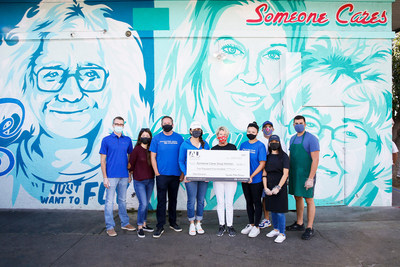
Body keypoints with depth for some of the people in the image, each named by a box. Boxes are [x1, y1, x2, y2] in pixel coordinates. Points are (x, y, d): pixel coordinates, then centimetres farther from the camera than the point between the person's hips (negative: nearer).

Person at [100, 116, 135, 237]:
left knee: (123, 200, 14)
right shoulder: (106, 140, -2)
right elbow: (103, 159, -3)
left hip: (124, 176, 4)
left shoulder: (127, 140, 7)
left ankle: (125, 223, 25)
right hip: (111, 176, -3)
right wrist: (105, 177, -8)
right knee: (109, 201, 2)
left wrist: (130, 172, 9)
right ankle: (110, 227, 12)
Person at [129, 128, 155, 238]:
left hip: (150, 180, 5)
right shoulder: (137, 149, -10)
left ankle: (144, 225, 27)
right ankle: (140, 227, 7)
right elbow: (131, 164, -3)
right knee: (143, 204, -8)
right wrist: (131, 175, 6)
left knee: (146, 204, 14)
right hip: (139, 181, -5)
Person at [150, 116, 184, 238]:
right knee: (161, 200, 0)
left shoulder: (179, 138, 4)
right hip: (162, 175, -2)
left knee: (173, 199, 14)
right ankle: (160, 226, 10)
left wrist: (182, 173, 0)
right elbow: (153, 157, 1)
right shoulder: (157, 138, 1)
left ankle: (172, 222, 28)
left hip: (175, 175, 2)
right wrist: (157, 173, -6)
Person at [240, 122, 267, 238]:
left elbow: (262, 164, -13)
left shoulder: (260, 146, -9)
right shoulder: (243, 145, 6)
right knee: (248, 202, 15)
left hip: (256, 180, -5)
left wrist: (252, 176, -19)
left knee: (257, 202, 6)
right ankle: (250, 224, 30)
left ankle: (256, 227, 19)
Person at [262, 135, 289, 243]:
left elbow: (285, 174, -10)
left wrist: (278, 187, -16)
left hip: (280, 187, -4)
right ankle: (275, 229, 29)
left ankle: (282, 234, 12)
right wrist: (265, 188, -5)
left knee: (280, 211, -1)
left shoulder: (284, 156, -4)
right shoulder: (267, 157, 7)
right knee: (272, 210, 13)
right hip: (269, 187, 4)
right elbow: (264, 174, 5)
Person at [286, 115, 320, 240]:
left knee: (309, 200, 2)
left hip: (306, 175, -7)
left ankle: (309, 228, 13)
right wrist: (288, 173, 12)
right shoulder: (292, 139, 11)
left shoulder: (311, 139, -11)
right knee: (297, 198, 15)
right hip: (294, 174, 7)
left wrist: (310, 178, -19)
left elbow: (315, 159, -15)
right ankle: (299, 224, 29)